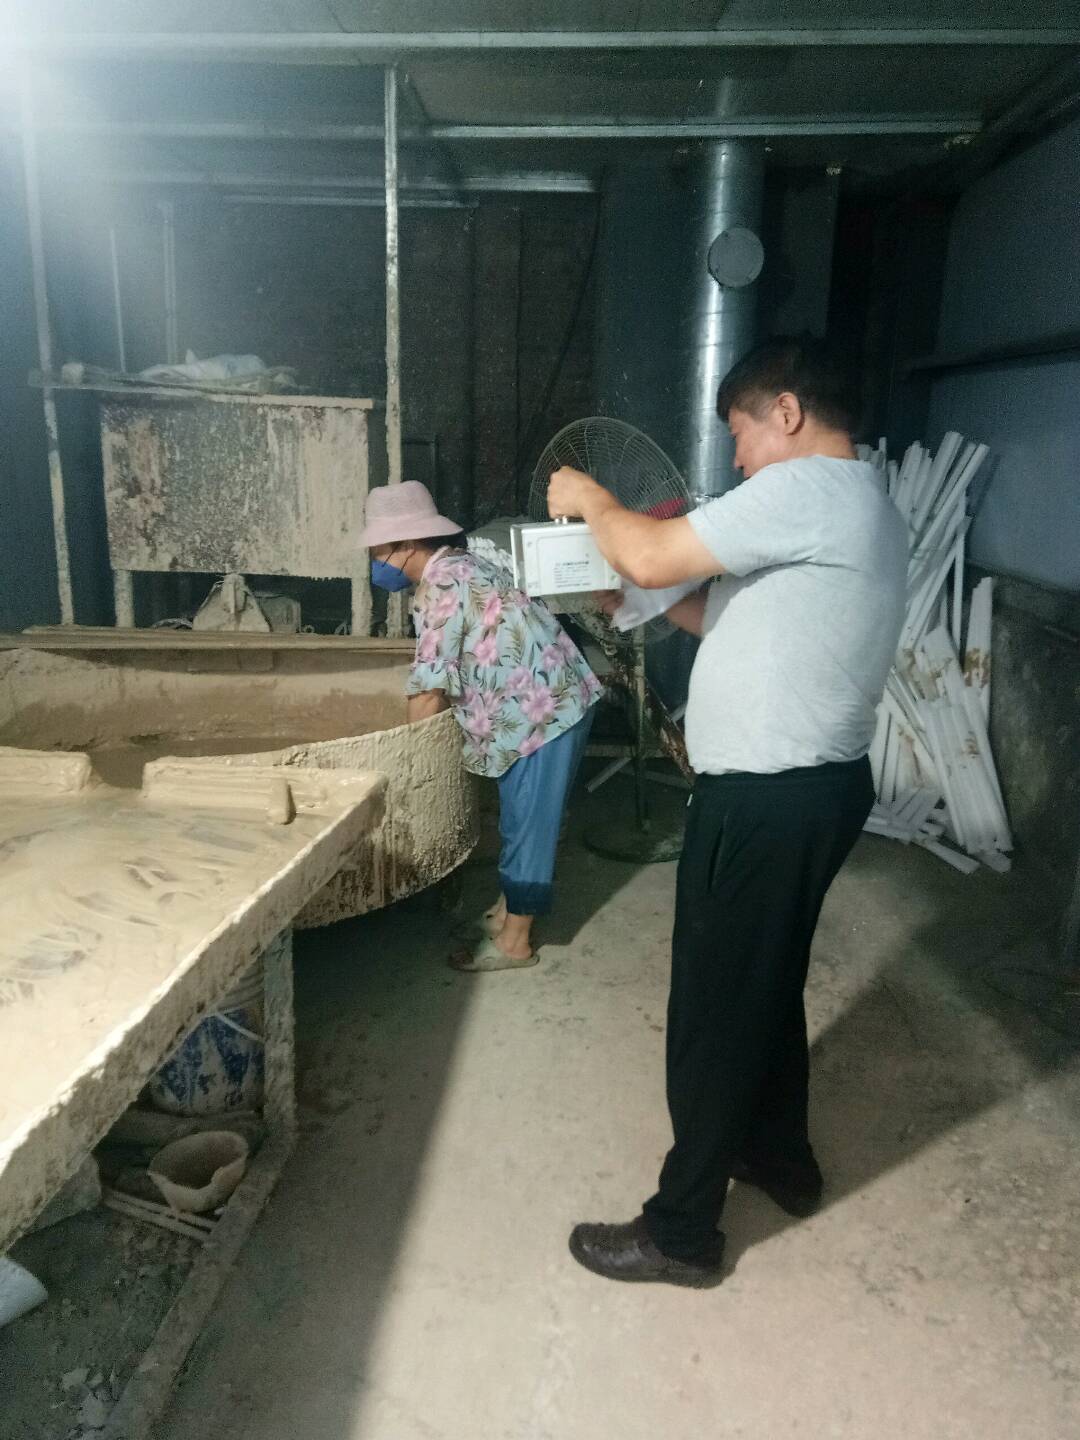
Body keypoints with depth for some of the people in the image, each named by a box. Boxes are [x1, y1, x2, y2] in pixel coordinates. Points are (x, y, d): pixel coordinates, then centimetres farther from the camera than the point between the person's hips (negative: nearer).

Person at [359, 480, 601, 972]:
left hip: (545, 708, -10)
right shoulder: (456, 567, 12)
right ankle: (514, 905, 36)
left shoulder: (441, 585, -19)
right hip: (545, 702, 10)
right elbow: (453, 669, 19)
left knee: (528, 822, 0)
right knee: (520, 818, 20)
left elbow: (429, 689, -18)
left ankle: (514, 941, 12)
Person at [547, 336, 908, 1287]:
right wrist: (664, 608, 12)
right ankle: (781, 1156, 43)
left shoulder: (805, 489, -18)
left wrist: (590, 500, -3)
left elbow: (649, 557, -22)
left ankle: (681, 1232, 18)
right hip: (819, 783, 10)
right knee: (769, 982, 24)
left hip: (768, 798, -10)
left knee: (715, 1008, 2)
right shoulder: (865, 507, 15)